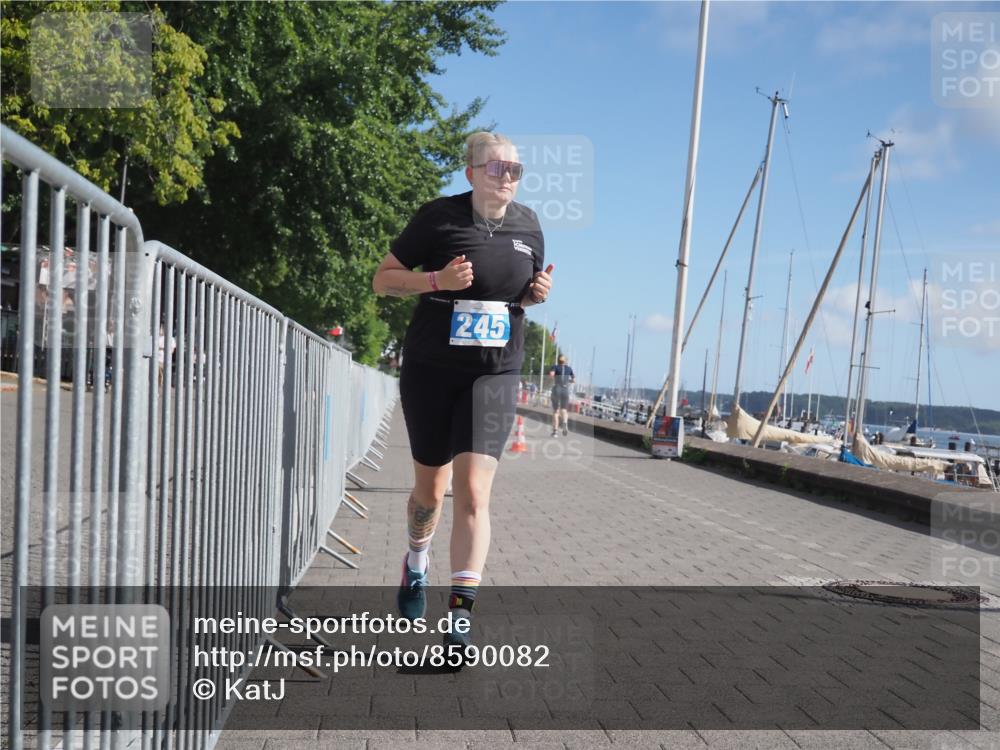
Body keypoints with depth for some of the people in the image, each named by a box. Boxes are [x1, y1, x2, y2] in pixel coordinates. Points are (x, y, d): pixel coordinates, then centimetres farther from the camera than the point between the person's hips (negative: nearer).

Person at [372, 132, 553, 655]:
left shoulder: (527, 224, 6)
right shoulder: (439, 217, -7)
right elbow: (383, 280, -4)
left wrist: (538, 292, -3)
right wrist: (439, 280, -21)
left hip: (494, 375, 2)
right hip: (430, 370, -1)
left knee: (473, 493, -11)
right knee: (430, 489, 12)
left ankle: (460, 617, -7)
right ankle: (416, 561, 45)